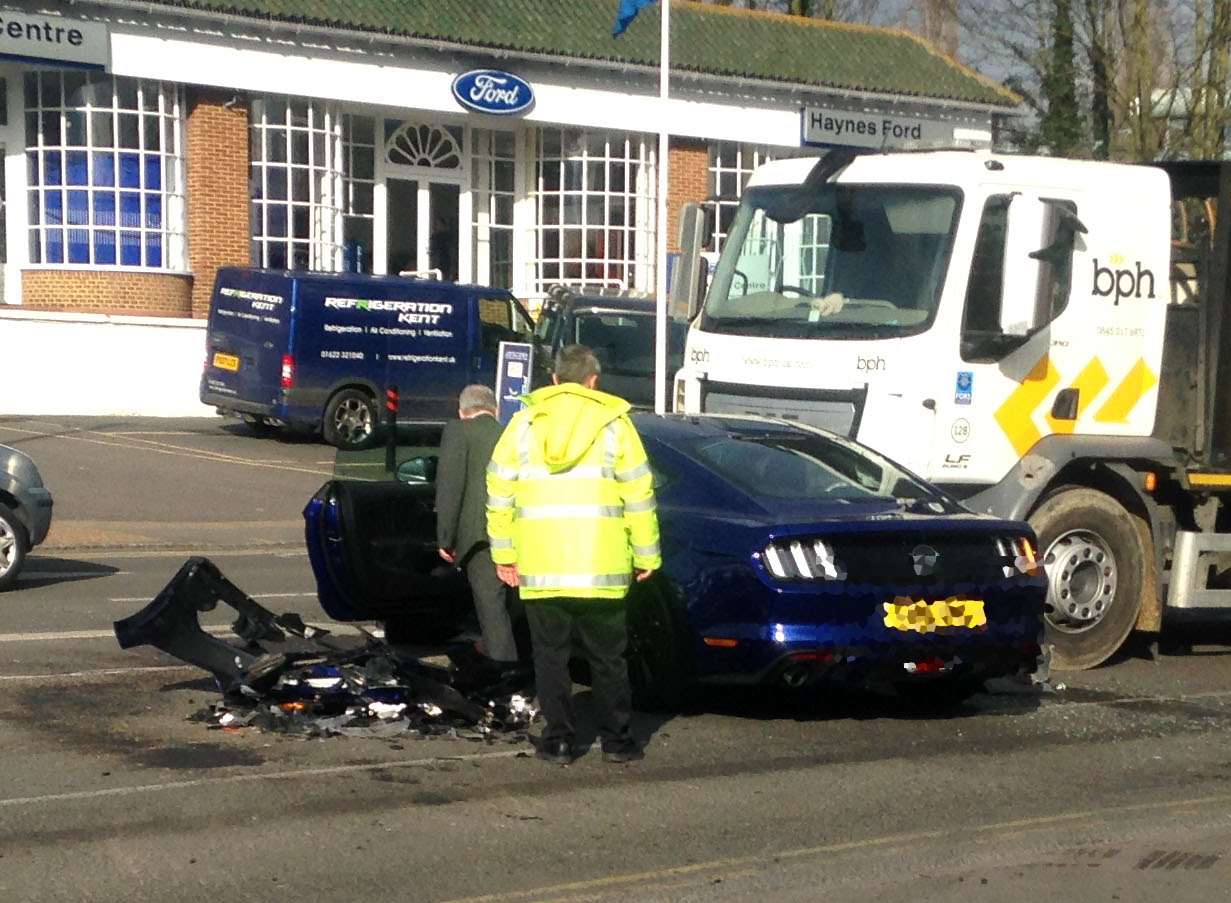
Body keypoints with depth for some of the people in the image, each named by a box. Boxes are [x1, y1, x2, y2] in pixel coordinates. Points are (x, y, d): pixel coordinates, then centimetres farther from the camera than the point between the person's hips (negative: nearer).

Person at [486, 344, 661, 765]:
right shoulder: (613, 423, 2)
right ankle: (616, 739, 12)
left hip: (539, 568, 1)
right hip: (600, 568, -1)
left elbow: (499, 491, 7)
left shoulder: (524, 422, 7)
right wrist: (646, 555, 7)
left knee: (550, 655, 9)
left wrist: (503, 553, 13)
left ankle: (558, 739, 8)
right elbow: (638, 494, 1)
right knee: (607, 657, 9)